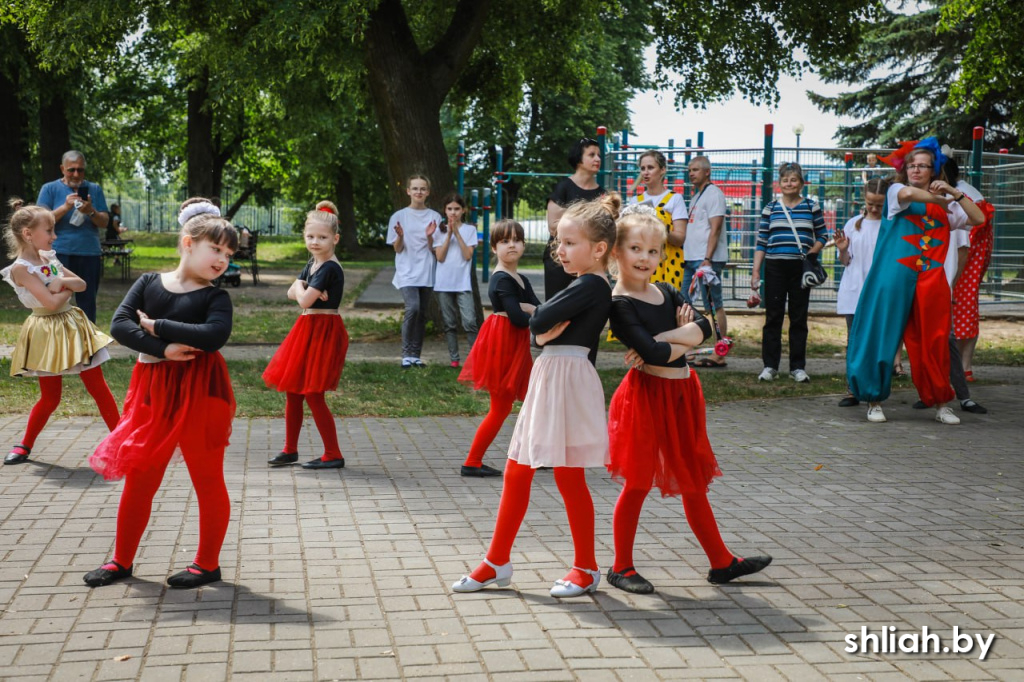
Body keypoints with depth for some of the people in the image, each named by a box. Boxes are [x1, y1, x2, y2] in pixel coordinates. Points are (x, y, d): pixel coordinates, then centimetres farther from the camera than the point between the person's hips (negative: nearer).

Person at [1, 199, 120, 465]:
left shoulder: (48, 258, 7)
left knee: (98, 387, 4)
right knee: (50, 398, 4)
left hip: (73, 327, 6)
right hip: (47, 332, -6)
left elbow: (82, 284, 5)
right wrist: (68, 288, -5)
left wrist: (61, 281, -14)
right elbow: (51, 302, -22)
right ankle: (25, 445, 24)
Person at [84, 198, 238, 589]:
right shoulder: (148, 283, 4)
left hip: (199, 392, -3)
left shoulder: (215, 297, -5)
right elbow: (119, 324, -8)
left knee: (207, 479, 7)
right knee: (139, 478, 13)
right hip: (152, 390, 4)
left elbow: (215, 335, -25)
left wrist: (157, 326, -20)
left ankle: (208, 564, 20)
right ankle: (122, 560, 27)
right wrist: (163, 349, -21)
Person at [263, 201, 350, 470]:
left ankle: (333, 455, 3)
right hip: (306, 329, 10)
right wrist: (308, 292, -11)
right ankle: (290, 450, 25)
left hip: (323, 333, -10)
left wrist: (300, 288, 0)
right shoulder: (313, 264, 13)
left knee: (313, 395, -6)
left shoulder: (329, 268, -17)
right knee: (293, 392, 13)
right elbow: (292, 293, 9)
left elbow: (303, 300, -21)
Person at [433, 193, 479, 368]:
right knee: (450, 324, 6)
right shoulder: (440, 230, 7)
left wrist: (457, 233, -11)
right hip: (443, 283, 2)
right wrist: (449, 234, -9)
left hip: (463, 283, -2)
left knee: (470, 322, -13)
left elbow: (468, 255, -7)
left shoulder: (469, 229, 4)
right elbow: (440, 257, -3)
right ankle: (454, 358, 12)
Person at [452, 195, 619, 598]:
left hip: (567, 381, -10)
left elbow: (538, 322, -21)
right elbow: (541, 331, 11)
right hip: (548, 379, 10)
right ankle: (497, 562, 18)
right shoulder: (593, 287, 15)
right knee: (516, 473, 10)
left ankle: (587, 568, 13)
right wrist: (548, 330, -9)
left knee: (569, 476, -1)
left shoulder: (590, 285, -15)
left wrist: (545, 322, -2)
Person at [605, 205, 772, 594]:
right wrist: (682, 339, -9)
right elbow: (650, 352, -25)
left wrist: (661, 341, -18)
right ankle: (621, 567, 16)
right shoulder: (620, 304, -13)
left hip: (682, 394, 7)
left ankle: (721, 562, 25)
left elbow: (704, 327, -6)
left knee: (694, 483, 15)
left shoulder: (667, 293, 9)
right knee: (638, 483, 2)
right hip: (646, 395, -7)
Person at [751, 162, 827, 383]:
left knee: (799, 318, 5)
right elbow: (761, 241, 7)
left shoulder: (812, 207, 6)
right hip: (775, 268, 0)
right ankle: (770, 365, 8)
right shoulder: (771, 208, 7)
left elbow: (822, 236, 11)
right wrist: (756, 271, 1)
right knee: (773, 317, 1)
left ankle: (798, 367, 12)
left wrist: (812, 252, -8)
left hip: (801, 268, 0)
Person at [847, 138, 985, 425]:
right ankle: (874, 400, 7)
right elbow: (909, 193, -17)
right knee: (881, 338, -2)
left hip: (931, 283, 3)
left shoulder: (946, 206, 18)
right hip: (895, 279, -3)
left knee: (934, 344, 1)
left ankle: (941, 403, 11)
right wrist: (942, 200, -5)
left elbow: (978, 219, 8)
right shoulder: (896, 191, 7)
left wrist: (954, 193, 0)